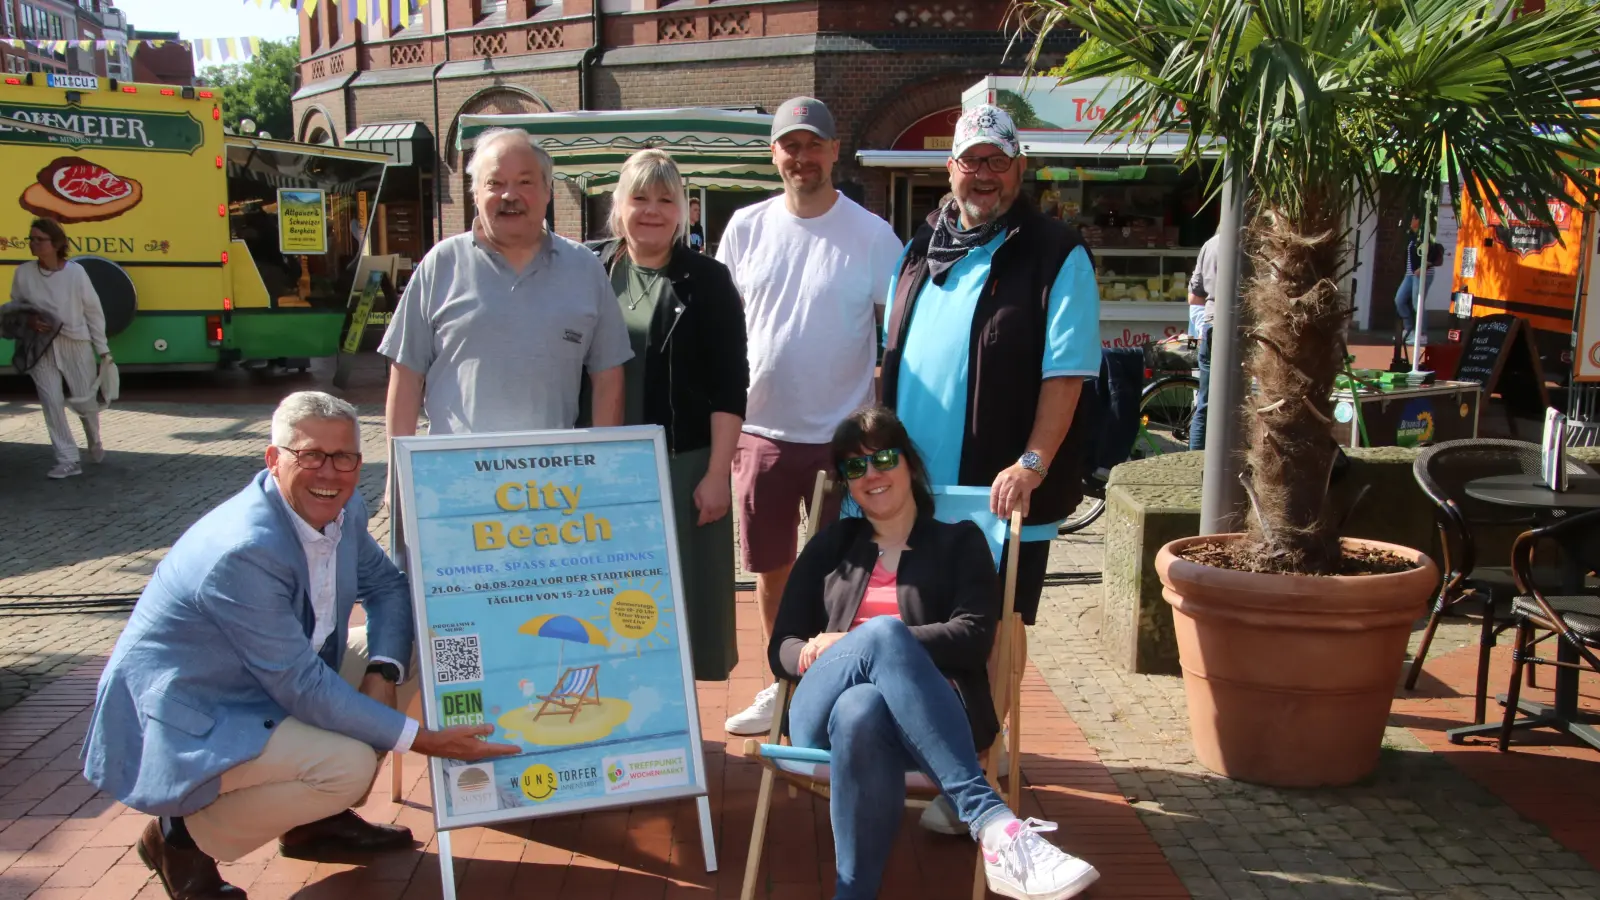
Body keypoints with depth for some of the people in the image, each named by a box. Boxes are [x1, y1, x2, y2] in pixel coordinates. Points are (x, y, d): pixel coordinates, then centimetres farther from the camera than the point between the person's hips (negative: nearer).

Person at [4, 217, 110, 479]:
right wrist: (27, 321, -13)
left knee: (83, 400, 7)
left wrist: (103, 349, -1)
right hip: (42, 347, 2)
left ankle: (95, 442, 39)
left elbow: (93, 311, -3)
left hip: (76, 344, -2)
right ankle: (68, 460, 6)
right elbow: (13, 307, 10)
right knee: (51, 402, -3)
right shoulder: (23, 273, -4)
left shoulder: (75, 272, -11)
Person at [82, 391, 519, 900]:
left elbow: (387, 586, 8)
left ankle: (314, 819, 13)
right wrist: (422, 738, -25)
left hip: (268, 688, 9)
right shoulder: (244, 552, -31)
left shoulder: (342, 511, -6)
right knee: (347, 765, -27)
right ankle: (184, 837, -2)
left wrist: (383, 673, -12)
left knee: (413, 648, 1)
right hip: (186, 724, -9)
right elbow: (304, 686, -28)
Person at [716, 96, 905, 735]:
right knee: (772, 570, 14)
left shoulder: (872, 235, -5)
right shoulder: (747, 228, 3)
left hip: (842, 436, -3)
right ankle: (782, 686, 31)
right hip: (761, 431, 3)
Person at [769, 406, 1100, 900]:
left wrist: (852, 643, -9)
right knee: (883, 632, -37)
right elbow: (782, 647, 17)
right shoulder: (830, 545, 25)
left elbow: (973, 637, 0)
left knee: (861, 712, -41)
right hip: (824, 714, 1)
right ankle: (992, 823, -45)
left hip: (920, 719, -1)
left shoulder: (959, 542, 18)